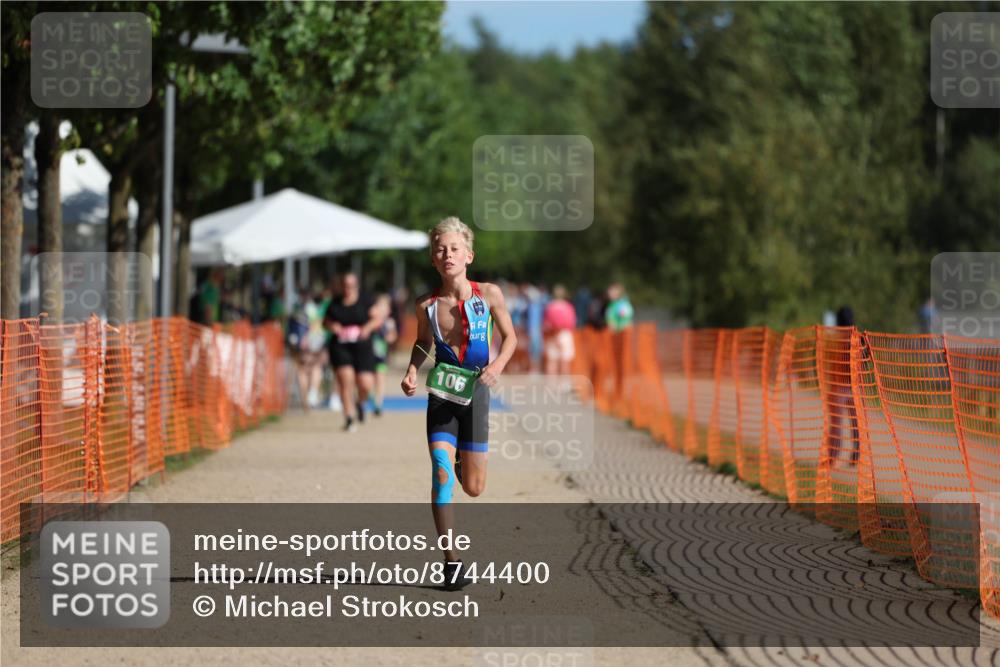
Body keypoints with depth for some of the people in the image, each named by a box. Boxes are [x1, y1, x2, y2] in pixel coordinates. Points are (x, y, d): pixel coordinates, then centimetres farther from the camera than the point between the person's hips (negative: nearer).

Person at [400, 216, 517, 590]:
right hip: (441, 394, 0)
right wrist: (412, 372, -5)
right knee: (441, 474, -15)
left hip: (475, 393, 0)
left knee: (473, 487, 8)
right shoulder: (427, 305, -6)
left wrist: (498, 364, -15)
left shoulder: (488, 294, -10)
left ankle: (464, 464, 47)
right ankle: (451, 561, -9)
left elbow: (510, 337, 4)